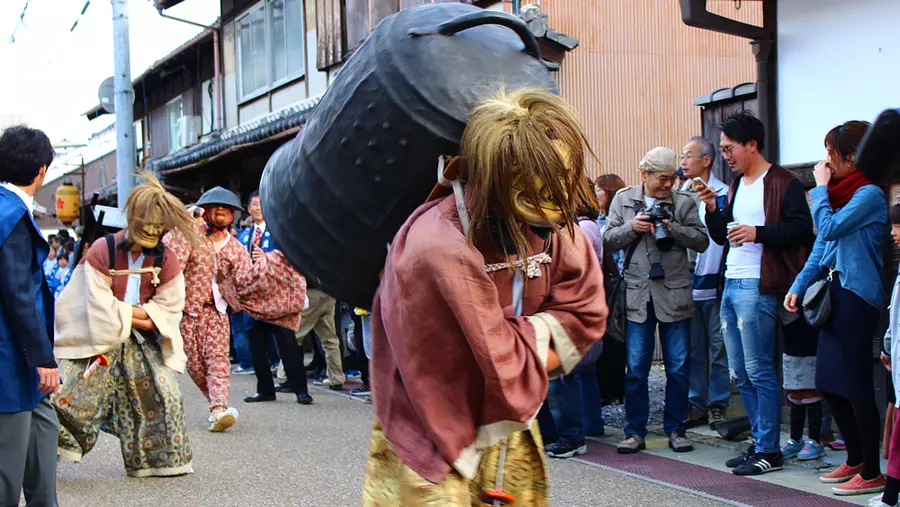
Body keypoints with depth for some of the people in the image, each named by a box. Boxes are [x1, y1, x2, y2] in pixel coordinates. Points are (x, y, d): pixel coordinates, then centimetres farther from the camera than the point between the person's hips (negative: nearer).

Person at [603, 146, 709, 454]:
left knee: (678, 367, 5)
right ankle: (636, 431, 12)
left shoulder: (684, 202, 5)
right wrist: (632, 227, -12)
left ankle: (675, 428, 17)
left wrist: (674, 229, -15)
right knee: (635, 368, 3)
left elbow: (702, 241, 1)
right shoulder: (623, 200, 8)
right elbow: (608, 240, 5)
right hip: (638, 294, 0)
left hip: (675, 294, 0)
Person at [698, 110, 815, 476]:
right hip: (731, 285, 9)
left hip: (758, 288, -9)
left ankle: (769, 451, 2)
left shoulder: (783, 183, -7)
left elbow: (802, 229, -15)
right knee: (740, 374, 11)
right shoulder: (737, 184, 19)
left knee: (759, 371, -6)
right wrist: (713, 208, 5)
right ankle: (760, 442, 21)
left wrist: (757, 233, -22)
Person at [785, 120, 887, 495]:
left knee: (855, 385, -3)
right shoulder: (842, 192, 14)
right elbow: (822, 245, 17)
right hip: (835, 294, 9)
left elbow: (828, 228, -21)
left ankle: (871, 473, 8)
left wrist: (821, 187, -9)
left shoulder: (869, 194, -13)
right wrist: (799, 286, 12)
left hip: (857, 296, -9)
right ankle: (855, 460, 27)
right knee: (829, 383, 13)